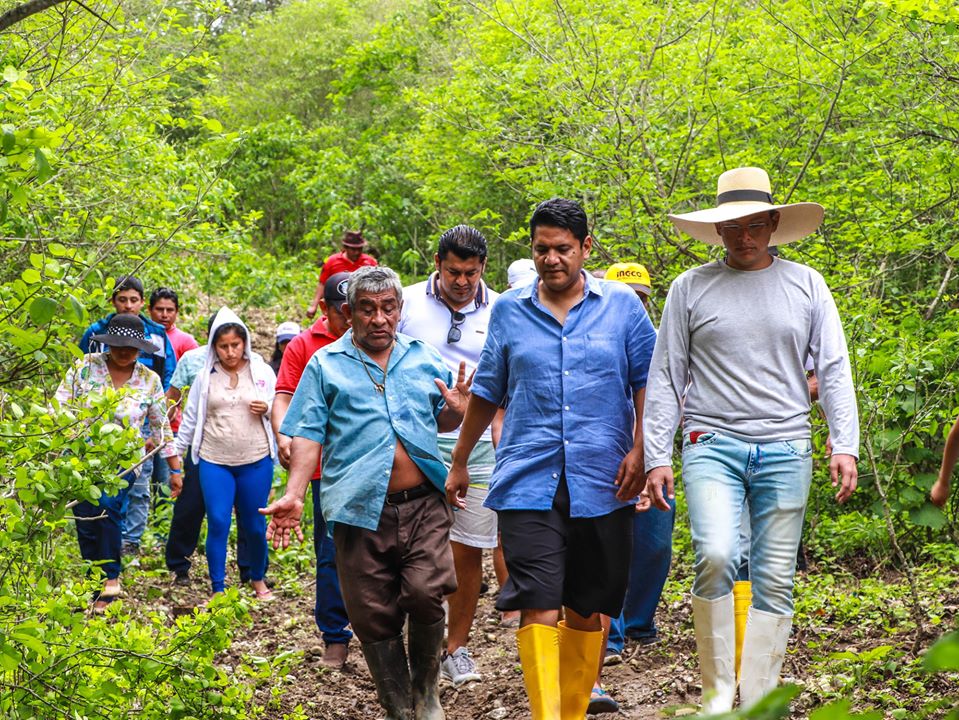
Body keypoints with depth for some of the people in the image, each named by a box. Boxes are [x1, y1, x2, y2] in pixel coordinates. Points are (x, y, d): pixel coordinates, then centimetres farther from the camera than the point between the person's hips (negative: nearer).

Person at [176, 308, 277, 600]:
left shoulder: (262, 372, 2)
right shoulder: (205, 376, 5)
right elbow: (190, 418, 13)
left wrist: (267, 409, -13)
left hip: (256, 460, 0)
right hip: (214, 461, 0)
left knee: (255, 524, 7)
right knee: (217, 523, -6)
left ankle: (258, 579, 29)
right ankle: (217, 588, 4)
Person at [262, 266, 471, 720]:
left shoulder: (424, 358, 14)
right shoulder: (326, 365, 8)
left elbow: (441, 422, 23)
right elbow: (308, 435, 5)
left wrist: (457, 410, -1)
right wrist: (293, 495, -6)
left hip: (423, 505, 1)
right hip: (361, 511, -1)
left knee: (426, 594, -14)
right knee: (374, 616, 4)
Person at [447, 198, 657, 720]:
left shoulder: (622, 304, 6)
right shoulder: (508, 310, 10)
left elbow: (647, 381, 6)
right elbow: (487, 392, 18)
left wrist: (639, 450, -7)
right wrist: (459, 462, 21)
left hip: (601, 482, 0)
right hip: (527, 482, 0)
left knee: (586, 610, 9)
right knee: (538, 605, -12)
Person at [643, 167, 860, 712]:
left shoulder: (805, 284, 9)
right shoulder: (691, 288, 6)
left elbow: (834, 370, 8)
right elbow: (664, 379, 7)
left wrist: (845, 445, -2)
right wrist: (657, 457, 0)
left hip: (786, 450, 2)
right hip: (712, 443, -2)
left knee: (775, 581, 2)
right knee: (715, 556, -21)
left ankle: (759, 702, 13)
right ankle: (716, 691, -4)